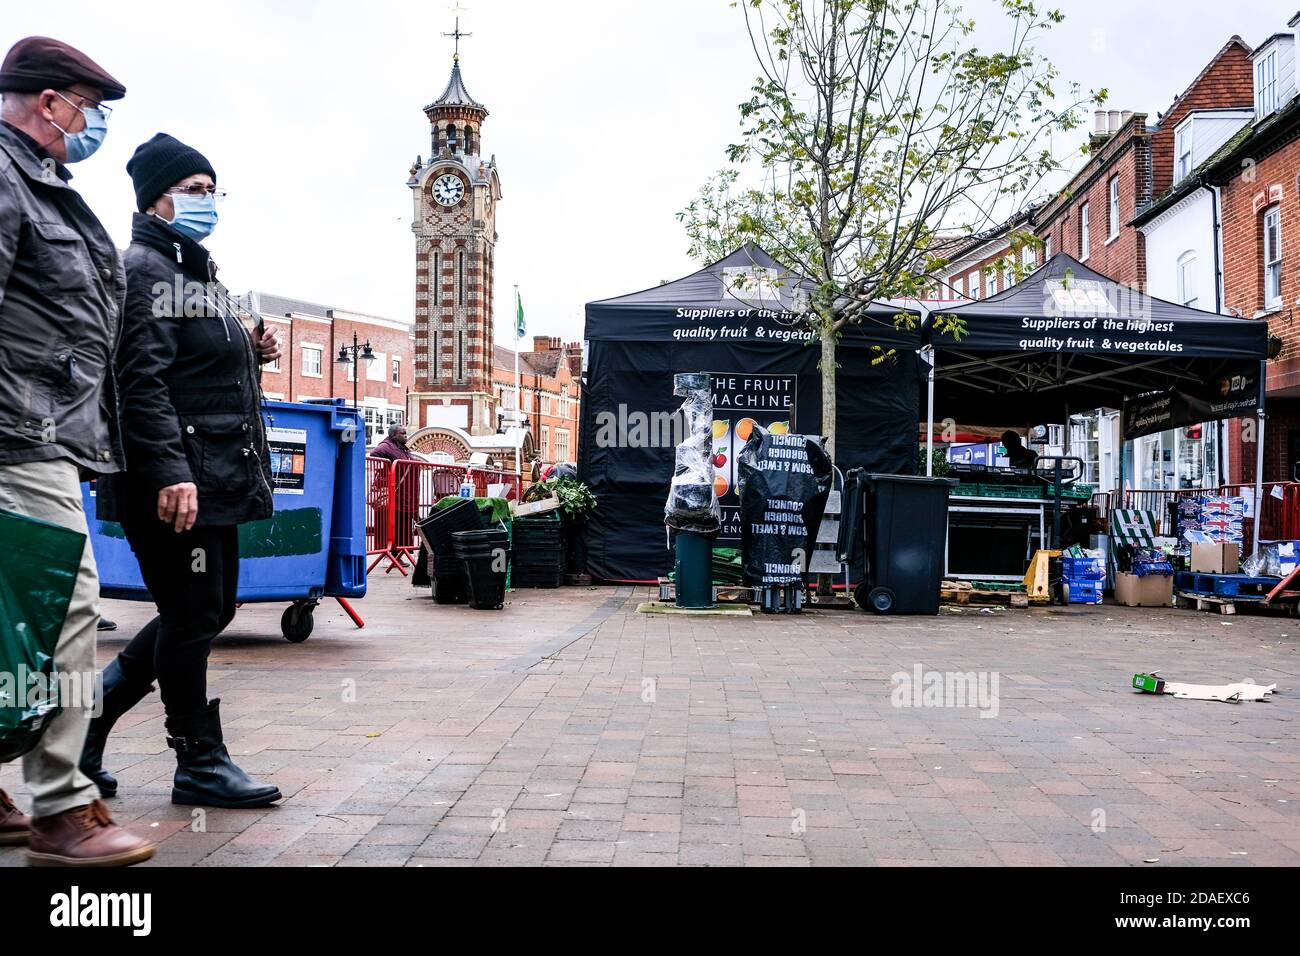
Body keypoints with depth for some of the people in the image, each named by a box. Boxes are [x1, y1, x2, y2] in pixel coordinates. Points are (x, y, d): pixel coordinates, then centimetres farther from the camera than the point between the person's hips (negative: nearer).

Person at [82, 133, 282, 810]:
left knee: (209, 611, 14)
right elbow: (141, 376, -20)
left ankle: (92, 711, 26)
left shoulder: (198, 274, 22)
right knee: (193, 615, -2)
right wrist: (171, 471, -27)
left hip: (217, 475, 10)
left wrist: (252, 354, 11)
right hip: (175, 478, -10)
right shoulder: (140, 267, -8)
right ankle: (199, 764, 12)